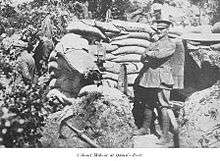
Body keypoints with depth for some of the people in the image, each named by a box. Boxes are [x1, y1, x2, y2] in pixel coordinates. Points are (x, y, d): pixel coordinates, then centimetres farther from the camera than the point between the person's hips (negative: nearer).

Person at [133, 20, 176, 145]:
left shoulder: (170, 44, -1)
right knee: (147, 105, 14)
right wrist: (145, 57, -6)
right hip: (148, 77, 7)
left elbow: (160, 55, -18)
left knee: (162, 107, -9)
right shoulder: (154, 42, 22)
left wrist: (149, 54, -1)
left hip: (161, 79, -7)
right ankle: (145, 128, 29)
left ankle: (165, 136, -6)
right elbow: (143, 58, 17)